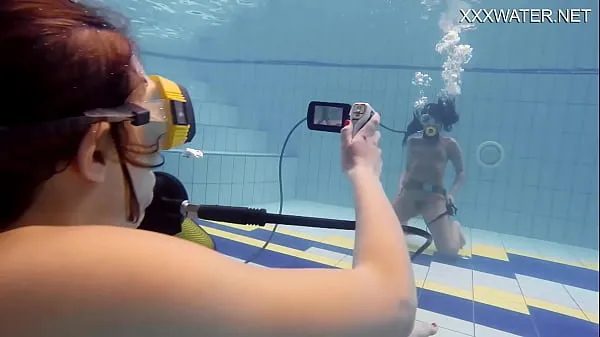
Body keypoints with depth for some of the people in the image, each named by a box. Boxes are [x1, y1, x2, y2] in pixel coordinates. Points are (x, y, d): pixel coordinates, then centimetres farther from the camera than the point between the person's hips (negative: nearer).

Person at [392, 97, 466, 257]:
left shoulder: (449, 144, 3)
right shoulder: (413, 140, 10)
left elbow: (461, 172, 11)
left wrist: (451, 193, -3)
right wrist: (401, 184, -1)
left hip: (435, 196, -2)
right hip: (409, 192, 2)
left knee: (450, 250, -13)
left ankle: (453, 225, 23)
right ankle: (403, 223, 27)